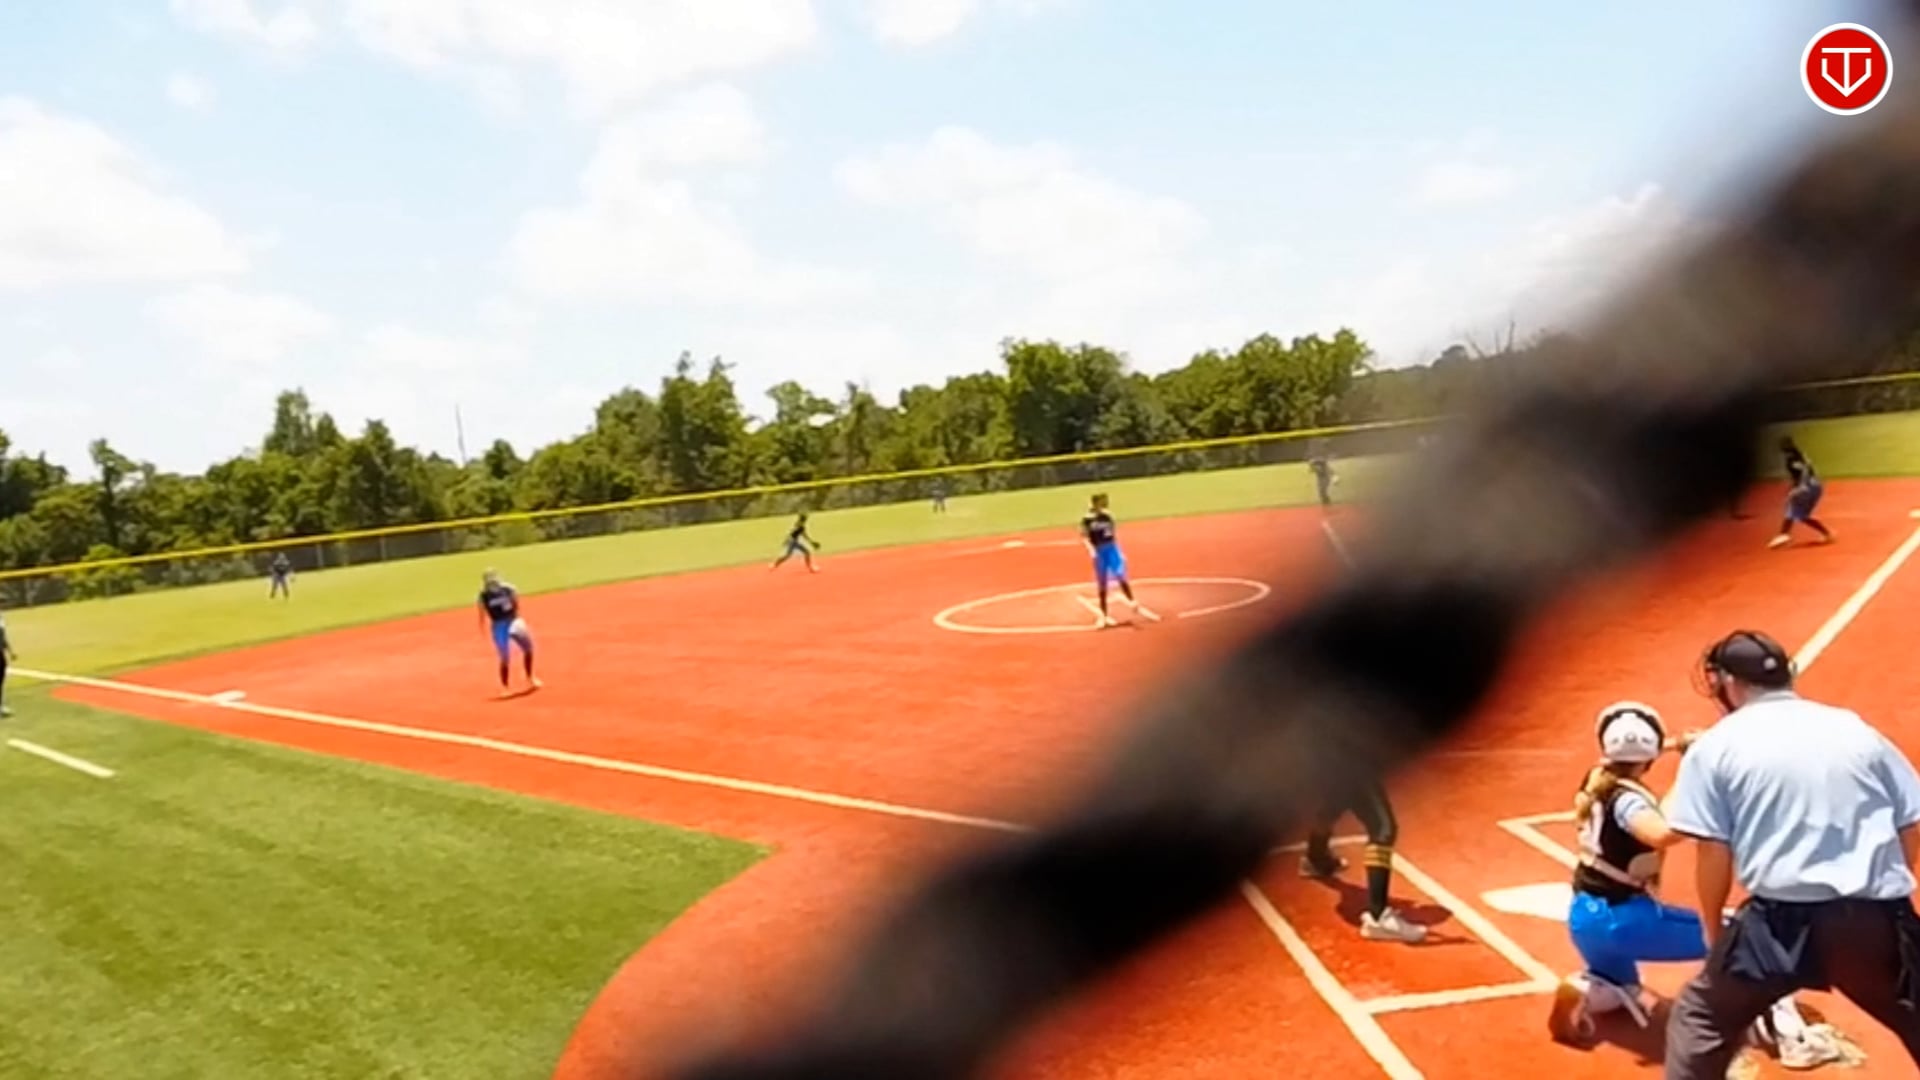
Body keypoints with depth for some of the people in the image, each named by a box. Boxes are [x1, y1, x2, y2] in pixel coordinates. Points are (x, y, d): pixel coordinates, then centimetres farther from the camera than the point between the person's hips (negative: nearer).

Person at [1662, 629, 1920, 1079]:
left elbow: (1714, 855, -1)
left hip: (1781, 922, -3)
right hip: (1876, 920, 3)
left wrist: (1714, 926, 13)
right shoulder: (1857, 729, 12)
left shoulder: (1715, 745, 2)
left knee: (1701, 1020, 16)